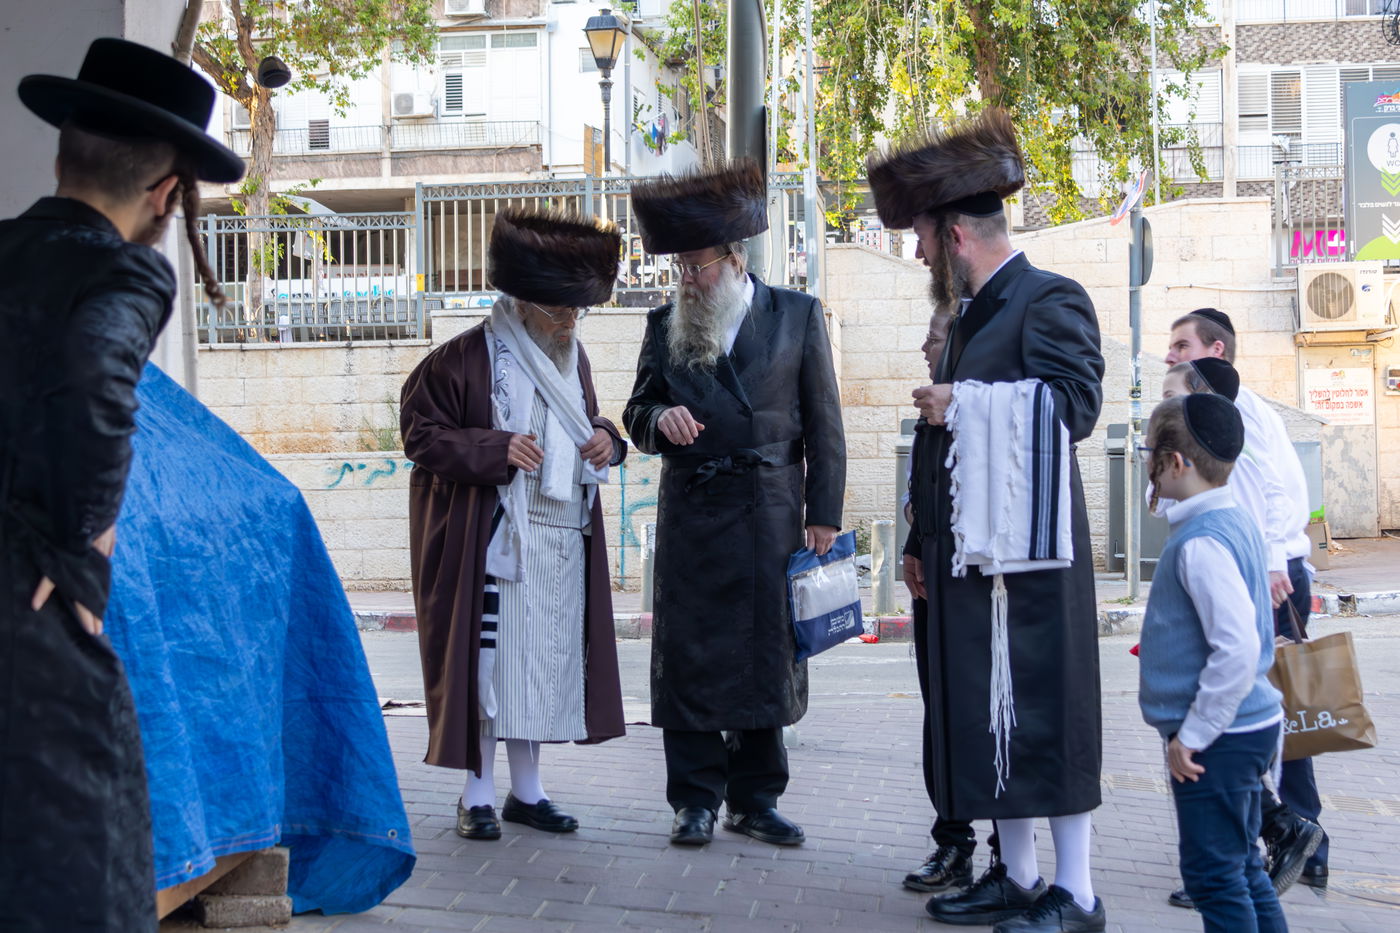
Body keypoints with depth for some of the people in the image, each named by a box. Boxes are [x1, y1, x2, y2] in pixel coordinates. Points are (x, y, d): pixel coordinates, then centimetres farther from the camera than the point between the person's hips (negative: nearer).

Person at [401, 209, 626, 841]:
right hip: (492, 539, -6)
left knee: (544, 660, 11)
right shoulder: (465, 357, -9)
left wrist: (606, 441, 2)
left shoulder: (572, 359, 13)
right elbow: (420, 432, -9)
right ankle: (478, 794, 10)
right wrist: (497, 450, -21)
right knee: (489, 659, -2)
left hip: (560, 540, 7)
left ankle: (527, 790, 22)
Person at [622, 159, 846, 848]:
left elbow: (823, 424, 3)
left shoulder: (797, 315, 3)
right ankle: (696, 799, 14)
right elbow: (636, 411, 14)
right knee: (687, 655, 2)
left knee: (766, 653, 6)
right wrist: (659, 418, -11)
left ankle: (755, 798, 19)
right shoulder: (665, 325, 9)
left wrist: (824, 514, -2)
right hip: (690, 514, 1)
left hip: (770, 514, -1)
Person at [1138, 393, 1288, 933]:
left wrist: (1192, 734, -22)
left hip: (1216, 740, -10)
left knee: (1213, 874, 0)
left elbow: (1238, 649, -29)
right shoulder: (1235, 522, 9)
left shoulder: (1200, 544, -23)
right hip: (1248, 726, 10)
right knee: (1241, 865, 19)